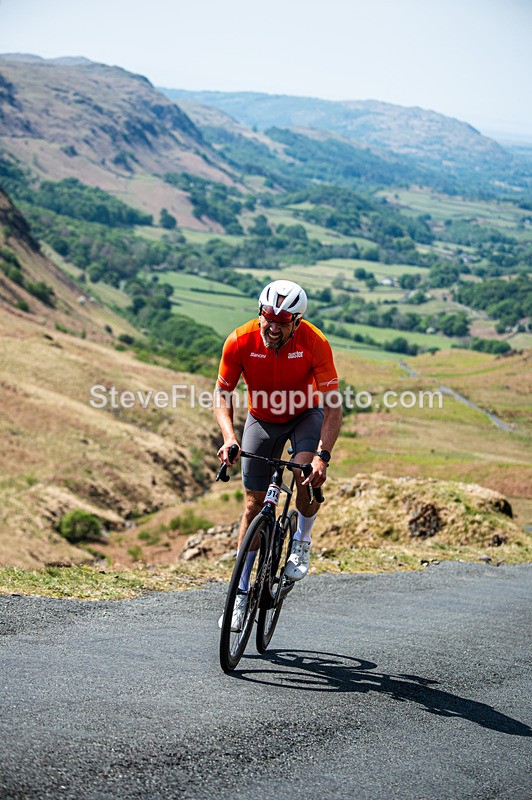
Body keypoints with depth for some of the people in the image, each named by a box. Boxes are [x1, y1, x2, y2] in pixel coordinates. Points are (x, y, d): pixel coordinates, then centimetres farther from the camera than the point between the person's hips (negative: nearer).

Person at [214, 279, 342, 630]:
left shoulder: (315, 342, -30)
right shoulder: (240, 341, -26)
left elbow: (333, 406, -28)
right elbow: (222, 393, -16)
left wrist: (323, 456, -41)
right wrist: (229, 437, -33)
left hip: (306, 414, -1)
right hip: (262, 419, 1)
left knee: (308, 475, -30)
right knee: (254, 503, 1)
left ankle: (302, 542, 1)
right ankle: (242, 592, 11)